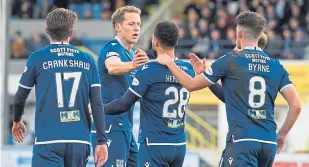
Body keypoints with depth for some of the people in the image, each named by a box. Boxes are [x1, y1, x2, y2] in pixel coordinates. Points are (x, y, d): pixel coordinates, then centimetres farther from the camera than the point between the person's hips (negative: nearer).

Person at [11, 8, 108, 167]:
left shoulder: (37, 58, 1)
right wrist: (102, 141, 4)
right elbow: (97, 104, 2)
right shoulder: (87, 60, 8)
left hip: (48, 142, -3)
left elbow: (20, 97, 11)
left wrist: (17, 121, 32)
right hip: (80, 142, 3)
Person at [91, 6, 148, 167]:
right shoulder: (111, 48, -11)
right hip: (111, 127, -9)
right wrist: (131, 65, -53)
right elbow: (112, 67, -35)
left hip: (126, 128, 9)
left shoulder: (132, 53, 15)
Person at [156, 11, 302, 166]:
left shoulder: (230, 60, -1)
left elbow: (191, 85, 6)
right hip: (269, 142, 5)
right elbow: (296, 105, 4)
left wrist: (169, 63, 22)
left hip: (242, 141, -5)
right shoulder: (276, 66, 10)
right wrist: (282, 135, 17)